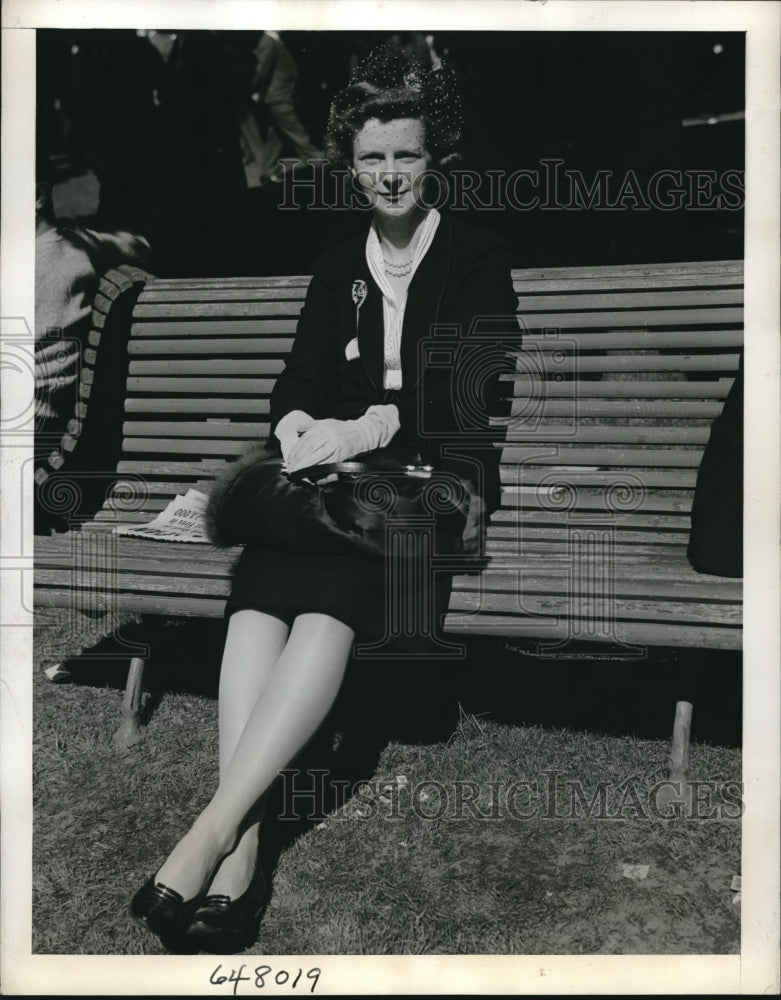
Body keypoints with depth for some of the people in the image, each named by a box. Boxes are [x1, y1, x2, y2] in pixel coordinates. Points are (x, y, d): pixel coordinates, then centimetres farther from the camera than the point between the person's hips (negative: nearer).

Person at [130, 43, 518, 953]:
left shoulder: (477, 260, 7)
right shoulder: (337, 270, 21)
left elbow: (472, 393, -6)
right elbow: (298, 377, 11)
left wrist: (370, 427, -21)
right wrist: (299, 425, -14)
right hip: (337, 467, 4)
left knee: (332, 589, -36)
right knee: (260, 582, -31)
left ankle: (211, 828, -38)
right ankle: (243, 840, -38)